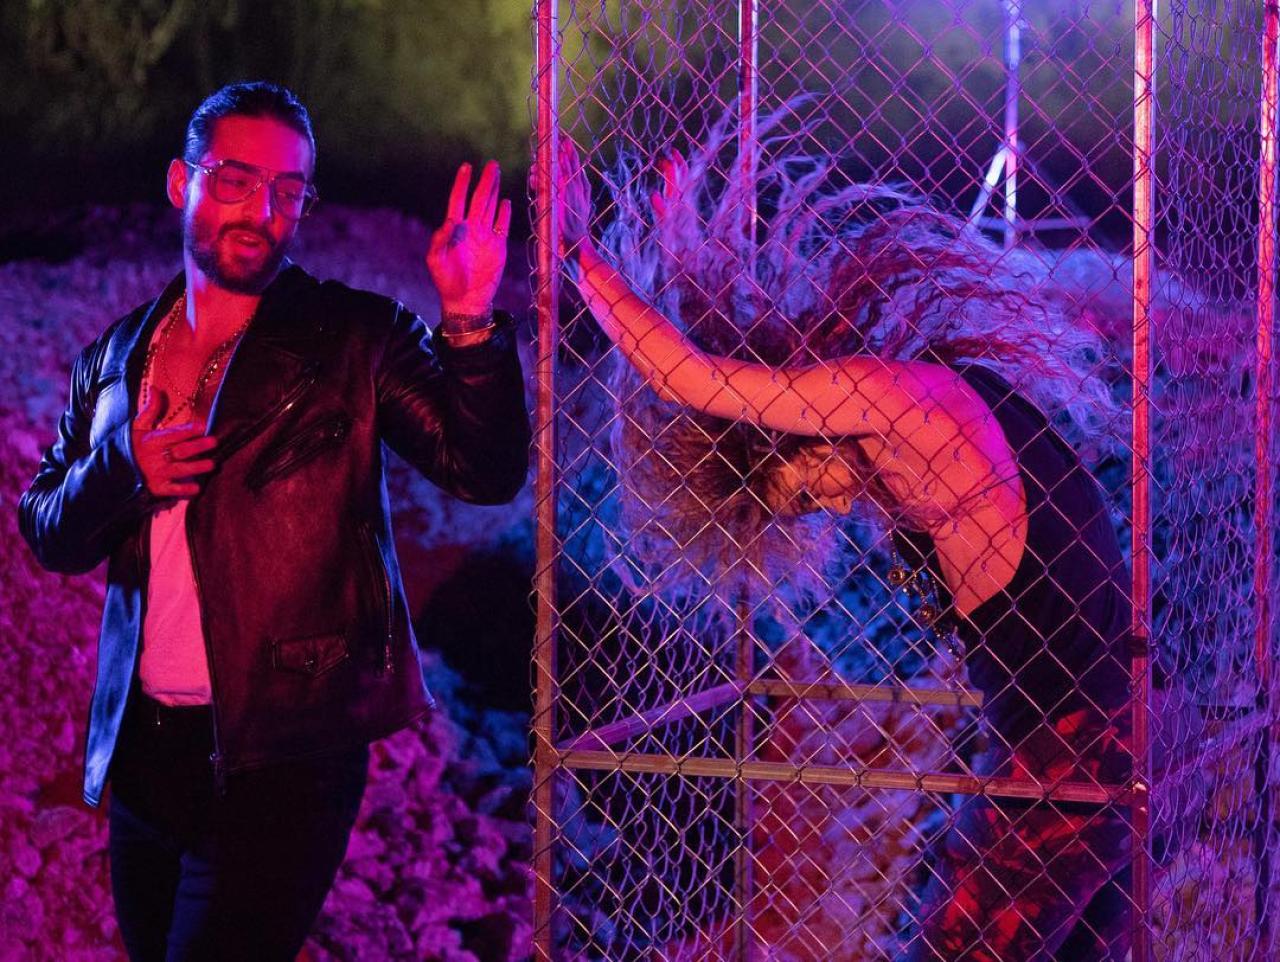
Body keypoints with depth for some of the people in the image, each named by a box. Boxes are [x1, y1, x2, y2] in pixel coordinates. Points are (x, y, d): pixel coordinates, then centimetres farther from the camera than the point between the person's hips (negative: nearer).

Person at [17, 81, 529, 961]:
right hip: (141, 748, 6)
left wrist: (470, 323, -27)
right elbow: (47, 533, 12)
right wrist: (123, 473, -9)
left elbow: (485, 470, -12)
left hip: (280, 757, -5)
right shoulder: (116, 356, 11)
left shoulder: (352, 338, -3)